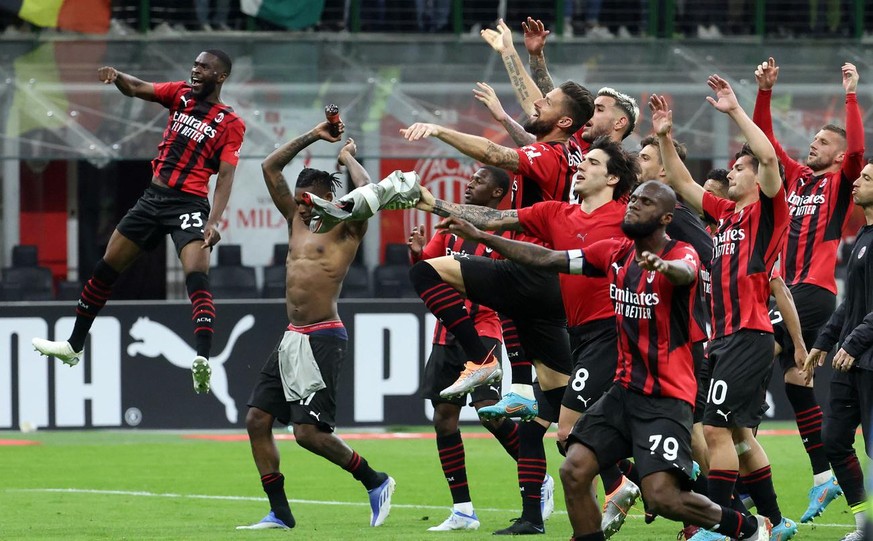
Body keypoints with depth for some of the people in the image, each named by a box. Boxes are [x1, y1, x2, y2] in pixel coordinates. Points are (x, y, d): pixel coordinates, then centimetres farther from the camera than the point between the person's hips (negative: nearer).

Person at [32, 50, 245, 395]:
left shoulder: (230, 124, -3)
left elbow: (225, 177, -11)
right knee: (106, 269, 13)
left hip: (189, 204, -6)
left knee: (197, 276, -26)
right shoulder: (180, 95, 10)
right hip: (154, 197, 6)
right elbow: (136, 89, 0)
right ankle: (74, 345, 28)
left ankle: (204, 360, -39)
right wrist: (117, 77, -24)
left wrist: (214, 222, -24)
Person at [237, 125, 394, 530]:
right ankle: (280, 513, 5)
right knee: (257, 420, 0)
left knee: (309, 432, -13)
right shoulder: (297, 220, 17)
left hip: (321, 340, -9)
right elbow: (270, 167, 21)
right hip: (291, 339, 9)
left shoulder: (345, 227, -4)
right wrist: (313, 137, 15)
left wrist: (348, 158, -6)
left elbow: (369, 193, -23)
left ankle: (375, 482, 7)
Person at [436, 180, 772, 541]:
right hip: (625, 388, 7)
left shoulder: (682, 253, -12)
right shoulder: (616, 253, 7)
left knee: (662, 497, -17)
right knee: (574, 471, -6)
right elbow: (546, 259, 10)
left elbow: (685, 272, -36)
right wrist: (478, 236, 6)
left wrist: (661, 264, -61)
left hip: (666, 397, -7)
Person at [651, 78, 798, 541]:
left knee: (717, 429, -14)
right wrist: (665, 137, 15)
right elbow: (682, 183, 25)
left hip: (748, 337, -9)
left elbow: (769, 158, -19)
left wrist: (735, 110, -18)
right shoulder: (725, 214, 18)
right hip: (723, 338, 9)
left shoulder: (767, 210, -3)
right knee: (736, 435, 13)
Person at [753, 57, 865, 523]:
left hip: (814, 289, -8)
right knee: (795, 377, 6)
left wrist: (851, 97, -20)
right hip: (787, 287, 8)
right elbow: (764, 139, 19)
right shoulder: (796, 176, 16)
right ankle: (823, 477, 10)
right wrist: (764, 92, 10)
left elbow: (858, 147, -18)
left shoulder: (840, 182, 0)